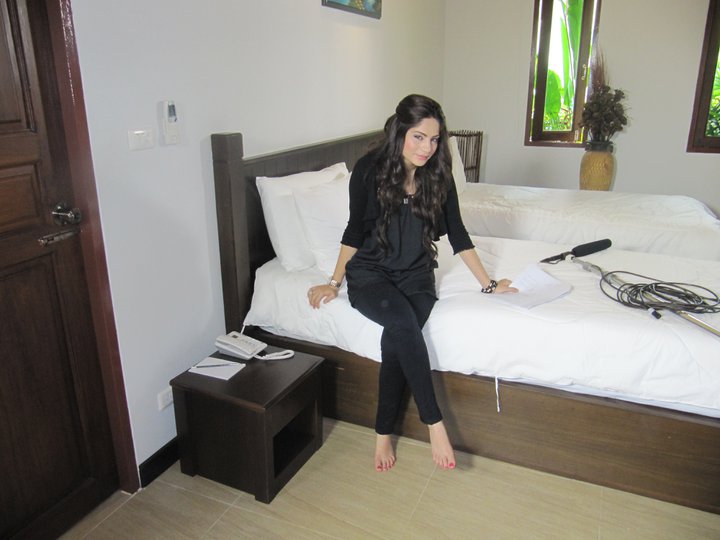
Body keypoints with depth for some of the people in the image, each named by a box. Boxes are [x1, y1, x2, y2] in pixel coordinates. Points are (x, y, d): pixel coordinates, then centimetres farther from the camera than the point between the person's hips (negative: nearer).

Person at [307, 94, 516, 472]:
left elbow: (457, 234, 4)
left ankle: (383, 433, -11)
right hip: (370, 272, -2)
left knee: (397, 336, -28)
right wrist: (334, 282, 2)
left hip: (416, 274, 2)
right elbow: (355, 229, -1)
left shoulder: (439, 175, -3)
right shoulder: (369, 169, -10)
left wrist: (488, 284, 4)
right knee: (403, 322, -33)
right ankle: (433, 422, -22)